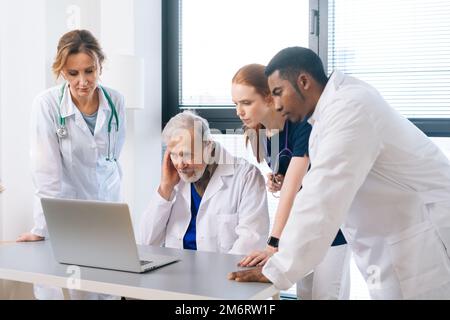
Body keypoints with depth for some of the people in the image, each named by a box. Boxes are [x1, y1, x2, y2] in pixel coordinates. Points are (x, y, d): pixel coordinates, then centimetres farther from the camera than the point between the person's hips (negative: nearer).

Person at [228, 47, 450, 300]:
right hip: (401, 242, 9)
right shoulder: (333, 109, 9)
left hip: (427, 240, -9)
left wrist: (277, 271, -21)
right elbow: (319, 192, 13)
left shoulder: (349, 109, -21)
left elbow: (323, 201, -26)